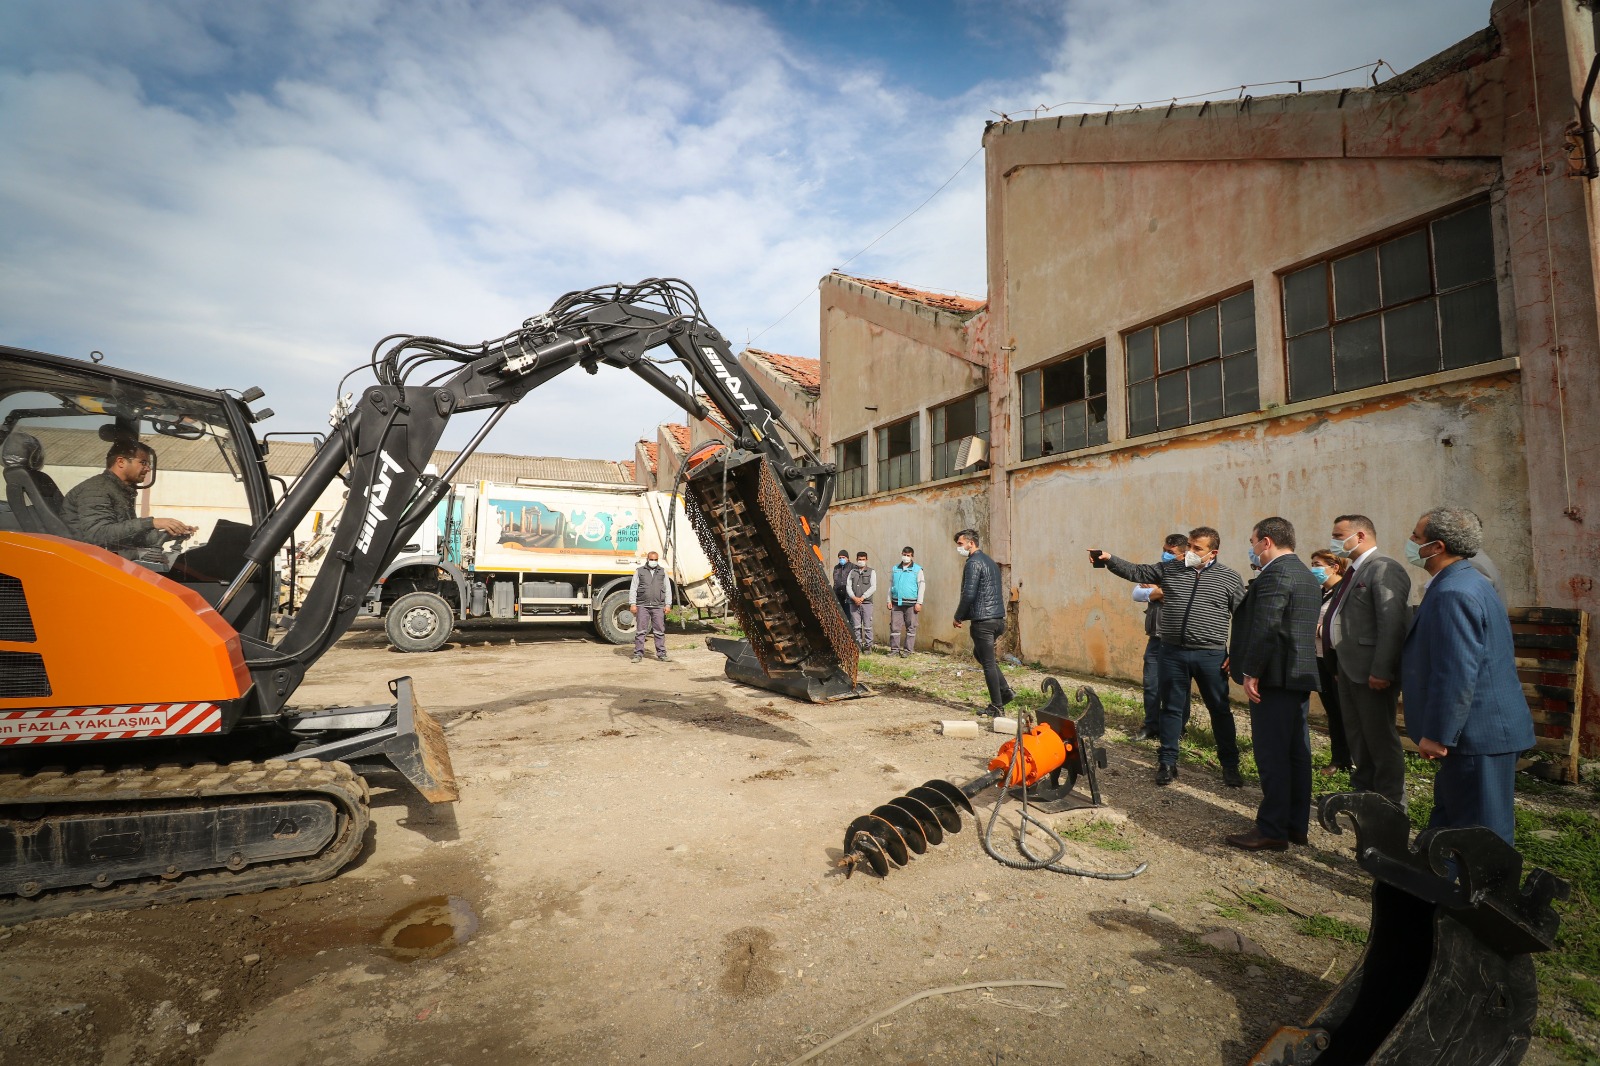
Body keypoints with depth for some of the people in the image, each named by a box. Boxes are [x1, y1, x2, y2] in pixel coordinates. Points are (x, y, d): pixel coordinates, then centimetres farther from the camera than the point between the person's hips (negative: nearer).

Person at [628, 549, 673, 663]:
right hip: (642, 606, -1)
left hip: (658, 607, 1)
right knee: (640, 631, 0)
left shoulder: (663, 571, 14)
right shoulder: (639, 571, 9)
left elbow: (667, 589, 12)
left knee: (660, 631, 1)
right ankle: (638, 654, 5)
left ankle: (661, 655, 6)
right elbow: (633, 588, 5)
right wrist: (632, 604, -4)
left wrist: (667, 604, 4)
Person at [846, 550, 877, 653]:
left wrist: (862, 598, -12)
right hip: (854, 603, 2)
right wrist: (854, 597, -9)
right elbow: (848, 586, 7)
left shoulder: (871, 572, 6)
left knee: (867, 626, -2)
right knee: (856, 626, 4)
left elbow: (873, 587, -3)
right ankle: (858, 645, 12)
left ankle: (868, 645, 5)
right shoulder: (852, 571, 13)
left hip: (866, 602, -2)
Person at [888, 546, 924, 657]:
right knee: (894, 626, 2)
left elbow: (921, 586, -2)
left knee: (911, 627, 2)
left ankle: (908, 650, 8)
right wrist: (889, 600, 8)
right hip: (896, 603, 3)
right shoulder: (895, 569, 12)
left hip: (911, 603, -3)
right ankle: (894, 648, 10)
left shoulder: (917, 569, 1)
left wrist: (919, 602, -8)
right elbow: (890, 585, 15)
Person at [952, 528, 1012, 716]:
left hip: (983, 621, -10)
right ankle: (1005, 690, 18)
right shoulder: (989, 561, 18)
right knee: (980, 654, 24)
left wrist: (958, 617, -6)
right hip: (998, 617, 10)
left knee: (988, 663, -2)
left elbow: (969, 594, -19)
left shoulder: (974, 563, -12)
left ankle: (997, 706, 4)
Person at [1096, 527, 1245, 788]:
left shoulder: (1230, 577, 0)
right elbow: (1135, 571, 5)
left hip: (1211, 655, -1)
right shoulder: (1169, 569, 5)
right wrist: (1109, 559, -10)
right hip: (1173, 652, 2)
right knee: (1171, 708, 9)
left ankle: (1230, 765, 25)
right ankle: (1167, 763, 19)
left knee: (1220, 710, 9)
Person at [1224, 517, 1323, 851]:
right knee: (1297, 753, 14)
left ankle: (1272, 831, 2)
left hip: (1275, 677, -10)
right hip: (1300, 676, 10)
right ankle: (1297, 826, 23)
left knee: (1272, 755, -4)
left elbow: (1266, 627, -23)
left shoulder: (1275, 574, -15)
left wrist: (1251, 672, -19)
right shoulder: (1307, 575, 17)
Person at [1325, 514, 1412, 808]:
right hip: (1348, 667, 10)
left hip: (1370, 670, -10)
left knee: (1381, 739, 2)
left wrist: (1381, 670, -25)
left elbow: (1392, 624, -22)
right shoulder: (1353, 571, 16)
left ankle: (1391, 804, 14)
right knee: (1357, 736, 18)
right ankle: (1363, 791, 31)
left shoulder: (1384, 569, -15)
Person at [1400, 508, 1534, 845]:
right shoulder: (1468, 581, 12)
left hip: (1478, 735, -11)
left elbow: (1456, 674, -26)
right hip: (1488, 729, 11)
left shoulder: (1454, 593, -22)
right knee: (1449, 817, 19)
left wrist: (1436, 735, -21)